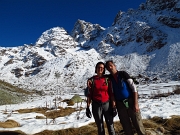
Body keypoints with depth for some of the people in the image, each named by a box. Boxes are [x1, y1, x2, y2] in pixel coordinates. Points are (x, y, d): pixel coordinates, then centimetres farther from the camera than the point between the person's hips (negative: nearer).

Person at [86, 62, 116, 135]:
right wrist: (88, 107, -2)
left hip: (107, 104, 0)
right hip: (96, 106, 0)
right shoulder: (92, 80, -2)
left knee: (110, 125, 5)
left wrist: (113, 106, -2)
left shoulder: (107, 79, 0)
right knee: (100, 127, 10)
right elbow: (89, 94, 0)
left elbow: (111, 93, 1)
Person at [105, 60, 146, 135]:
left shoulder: (123, 74, -7)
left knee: (138, 124, 1)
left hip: (130, 101, -2)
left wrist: (136, 103, -14)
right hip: (120, 104, 3)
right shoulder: (109, 78, 0)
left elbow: (133, 87, -9)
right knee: (126, 126, 9)